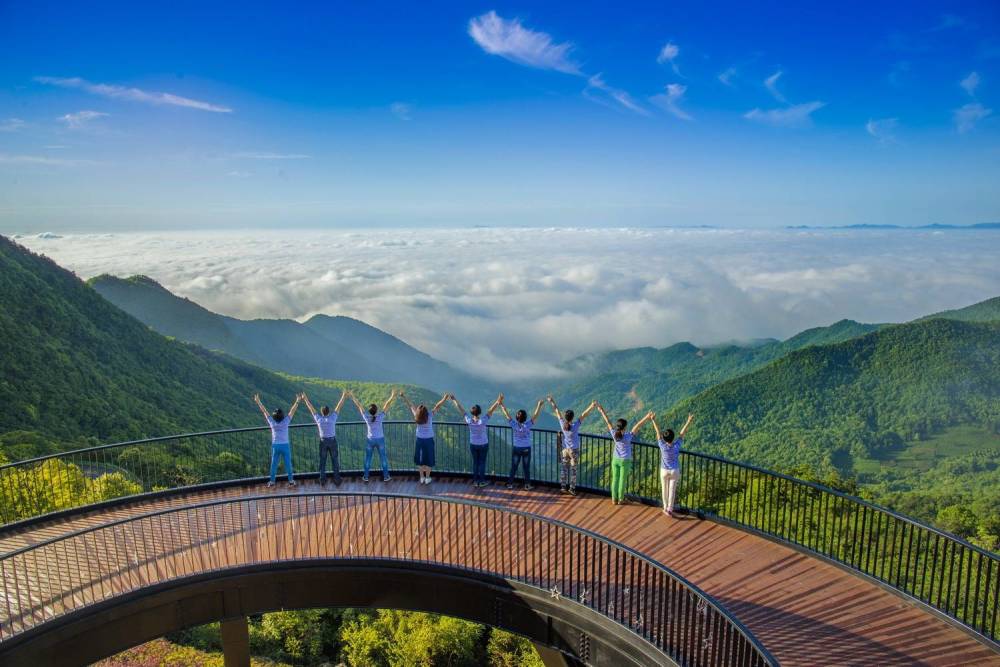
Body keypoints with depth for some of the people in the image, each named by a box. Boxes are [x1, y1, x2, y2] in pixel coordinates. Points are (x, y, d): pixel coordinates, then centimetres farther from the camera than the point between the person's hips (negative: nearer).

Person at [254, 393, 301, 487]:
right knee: (288, 463, 5)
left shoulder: (272, 422, -6)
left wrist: (258, 402, 6)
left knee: (274, 464, 8)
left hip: (275, 446, 1)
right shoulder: (285, 422, -9)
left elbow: (264, 411, 0)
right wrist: (297, 401, 2)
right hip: (285, 445, -1)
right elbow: (292, 411, -4)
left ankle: (272, 481, 12)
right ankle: (291, 480, 9)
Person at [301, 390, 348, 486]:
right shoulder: (332, 418, -14)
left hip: (323, 442, 2)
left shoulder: (318, 419, -9)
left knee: (322, 461, 11)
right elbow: (339, 406, -7)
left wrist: (305, 399, 11)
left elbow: (311, 408, 1)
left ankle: (322, 480, 13)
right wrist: (343, 396, 1)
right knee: (335, 461, 6)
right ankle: (337, 480, 7)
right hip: (332, 441, -1)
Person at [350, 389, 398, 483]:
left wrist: (353, 396, -4)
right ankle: (386, 476, 17)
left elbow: (359, 406, -10)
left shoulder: (366, 417, -18)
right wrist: (392, 396, -11)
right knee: (383, 458, 10)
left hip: (370, 440, 1)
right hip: (380, 440, -1)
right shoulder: (380, 417, -20)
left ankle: (366, 477, 21)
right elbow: (386, 406, -16)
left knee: (368, 458, 14)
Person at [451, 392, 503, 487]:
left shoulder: (469, 420, -19)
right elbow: (491, 411, -28)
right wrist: (498, 401, -30)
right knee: (482, 462, 9)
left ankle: (475, 481, 21)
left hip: (473, 444, 3)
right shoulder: (483, 421, -25)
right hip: (483, 445, -3)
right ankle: (482, 481, 16)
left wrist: (454, 400, -3)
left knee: (475, 462, 14)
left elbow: (461, 409, -11)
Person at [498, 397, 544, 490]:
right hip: (526, 449, -2)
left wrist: (501, 404, -4)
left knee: (513, 467, 13)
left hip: (516, 449, 2)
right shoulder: (527, 425, -20)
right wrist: (539, 404, -16)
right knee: (526, 468, 9)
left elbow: (507, 414, -11)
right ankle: (527, 485, 15)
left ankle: (510, 484, 20)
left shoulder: (514, 425, -16)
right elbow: (535, 415, -19)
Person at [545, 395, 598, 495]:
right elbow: (584, 415, -26)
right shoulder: (575, 426, -23)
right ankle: (572, 489, 14)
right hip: (574, 450, -3)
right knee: (573, 469, 8)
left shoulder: (562, 424, -15)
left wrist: (552, 402, 2)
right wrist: (592, 406, -29)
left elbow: (557, 412, -6)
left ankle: (563, 487, 19)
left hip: (565, 450, 3)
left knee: (564, 468, 13)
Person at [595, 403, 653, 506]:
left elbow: (608, 422, -7)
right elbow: (637, 426, -28)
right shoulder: (627, 436, -23)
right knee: (622, 480, 9)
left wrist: (601, 411, 1)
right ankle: (620, 499, 19)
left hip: (615, 460, 3)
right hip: (625, 461, -3)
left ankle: (614, 499, 20)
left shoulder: (614, 434, -15)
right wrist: (647, 417, -33)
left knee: (615, 479, 12)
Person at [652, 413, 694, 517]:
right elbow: (682, 433, -15)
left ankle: (666, 508, 27)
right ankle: (670, 509, 10)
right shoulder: (676, 446, -21)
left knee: (665, 489, 15)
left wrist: (653, 420, -10)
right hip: (675, 471, -1)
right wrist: (689, 421, -8)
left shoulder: (662, 446, -21)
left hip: (664, 471, 1)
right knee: (672, 490, 8)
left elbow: (658, 432, -16)